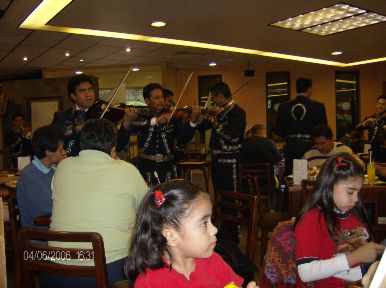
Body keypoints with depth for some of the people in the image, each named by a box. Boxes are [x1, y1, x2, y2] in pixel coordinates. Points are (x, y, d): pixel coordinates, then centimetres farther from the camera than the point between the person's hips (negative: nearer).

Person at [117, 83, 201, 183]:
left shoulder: (173, 117, 2)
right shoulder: (140, 117, 2)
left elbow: (183, 140, -11)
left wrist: (193, 121, -28)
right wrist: (155, 120, -29)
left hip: (168, 169, 1)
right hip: (145, 171, 0)